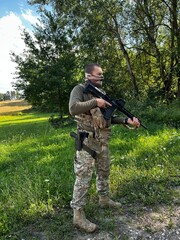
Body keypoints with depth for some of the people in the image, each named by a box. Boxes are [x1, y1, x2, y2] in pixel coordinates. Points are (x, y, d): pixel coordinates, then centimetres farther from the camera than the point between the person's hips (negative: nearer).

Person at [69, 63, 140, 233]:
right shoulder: (79, 89, -9)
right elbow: (73, 108, -28)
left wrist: (127, 120, 1)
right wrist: (95, 102, -23)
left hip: (102, 141, 8)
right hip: (87, 142, -8)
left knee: (104, 172, 21)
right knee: (83, 177, -3)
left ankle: (104, 199, 42)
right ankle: (78, 215, 7)